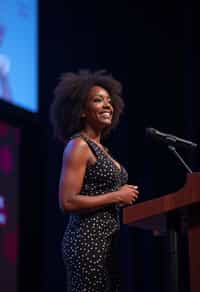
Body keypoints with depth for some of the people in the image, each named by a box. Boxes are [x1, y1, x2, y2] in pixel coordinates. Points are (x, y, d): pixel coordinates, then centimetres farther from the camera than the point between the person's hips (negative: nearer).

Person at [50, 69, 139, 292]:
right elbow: (67, 202, -17)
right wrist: (116, 197, -12)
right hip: (88, 239, -9)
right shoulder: (78, 145, -8)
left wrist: (125, 197, 10)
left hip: (108, 240, 9)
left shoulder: (99, 148, 18)